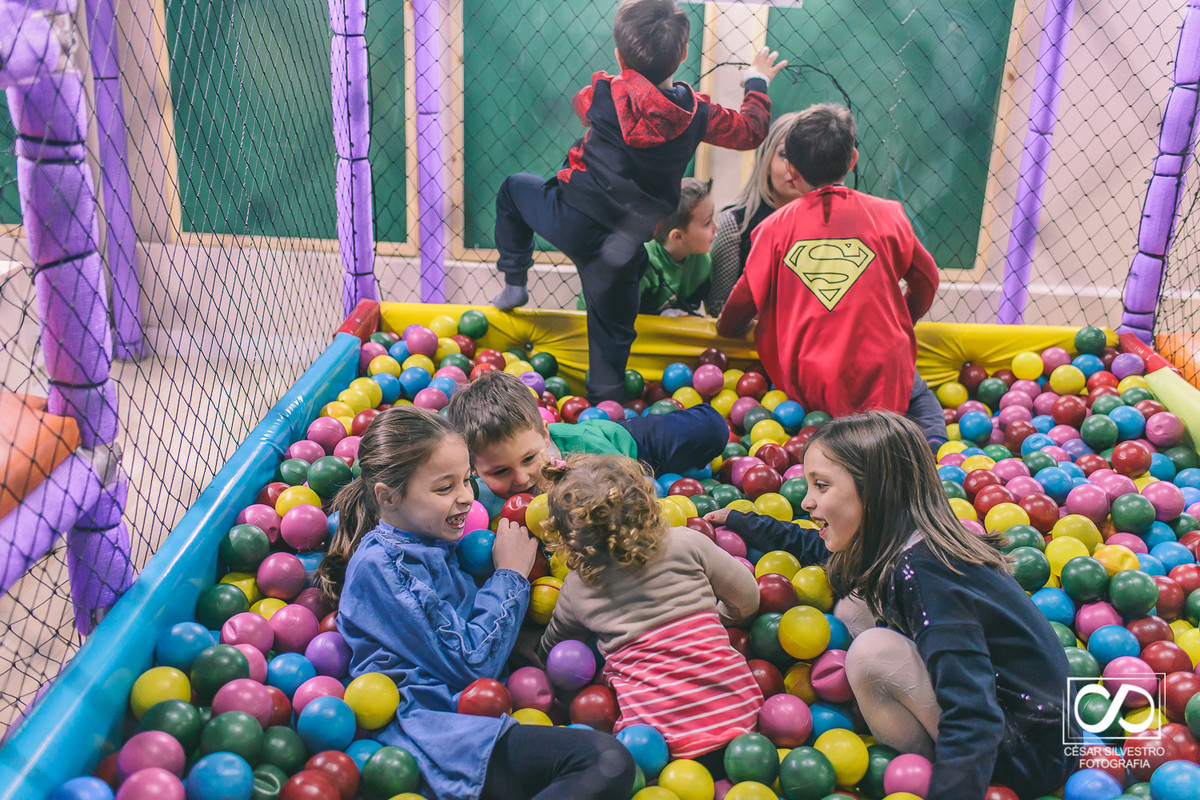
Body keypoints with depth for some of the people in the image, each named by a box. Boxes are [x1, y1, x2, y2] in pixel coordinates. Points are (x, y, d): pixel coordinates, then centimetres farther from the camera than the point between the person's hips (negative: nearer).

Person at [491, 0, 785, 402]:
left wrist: (630, 71, 37)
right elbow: (751, 130, 15)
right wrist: (758, 82, 33)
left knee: (514, 188, 27)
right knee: (613, 331, 14)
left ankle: (515, 282, 27)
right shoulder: (698, 112, -1)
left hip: (572, 217, -1)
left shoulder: (605, 93, -4)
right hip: (624, 243, 2)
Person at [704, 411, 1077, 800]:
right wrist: (735, 520, 21)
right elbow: (812, 545, 19)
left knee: (871, 652, -25)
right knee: (853, 607, 6)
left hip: (1031, 753, -9)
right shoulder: (907, 543, -2)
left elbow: (972, 720, -36)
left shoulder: (923, 573, -28)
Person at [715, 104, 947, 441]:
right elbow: (925, 280, 13)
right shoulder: (887, 214, 2)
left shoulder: (775, 227, -1)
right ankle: (932, 441, -2)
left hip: (804, 385, 0)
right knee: (922, 398, 28)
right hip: (881, 378, 0)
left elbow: (745, 300, 3)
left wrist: (726, 327, 26)